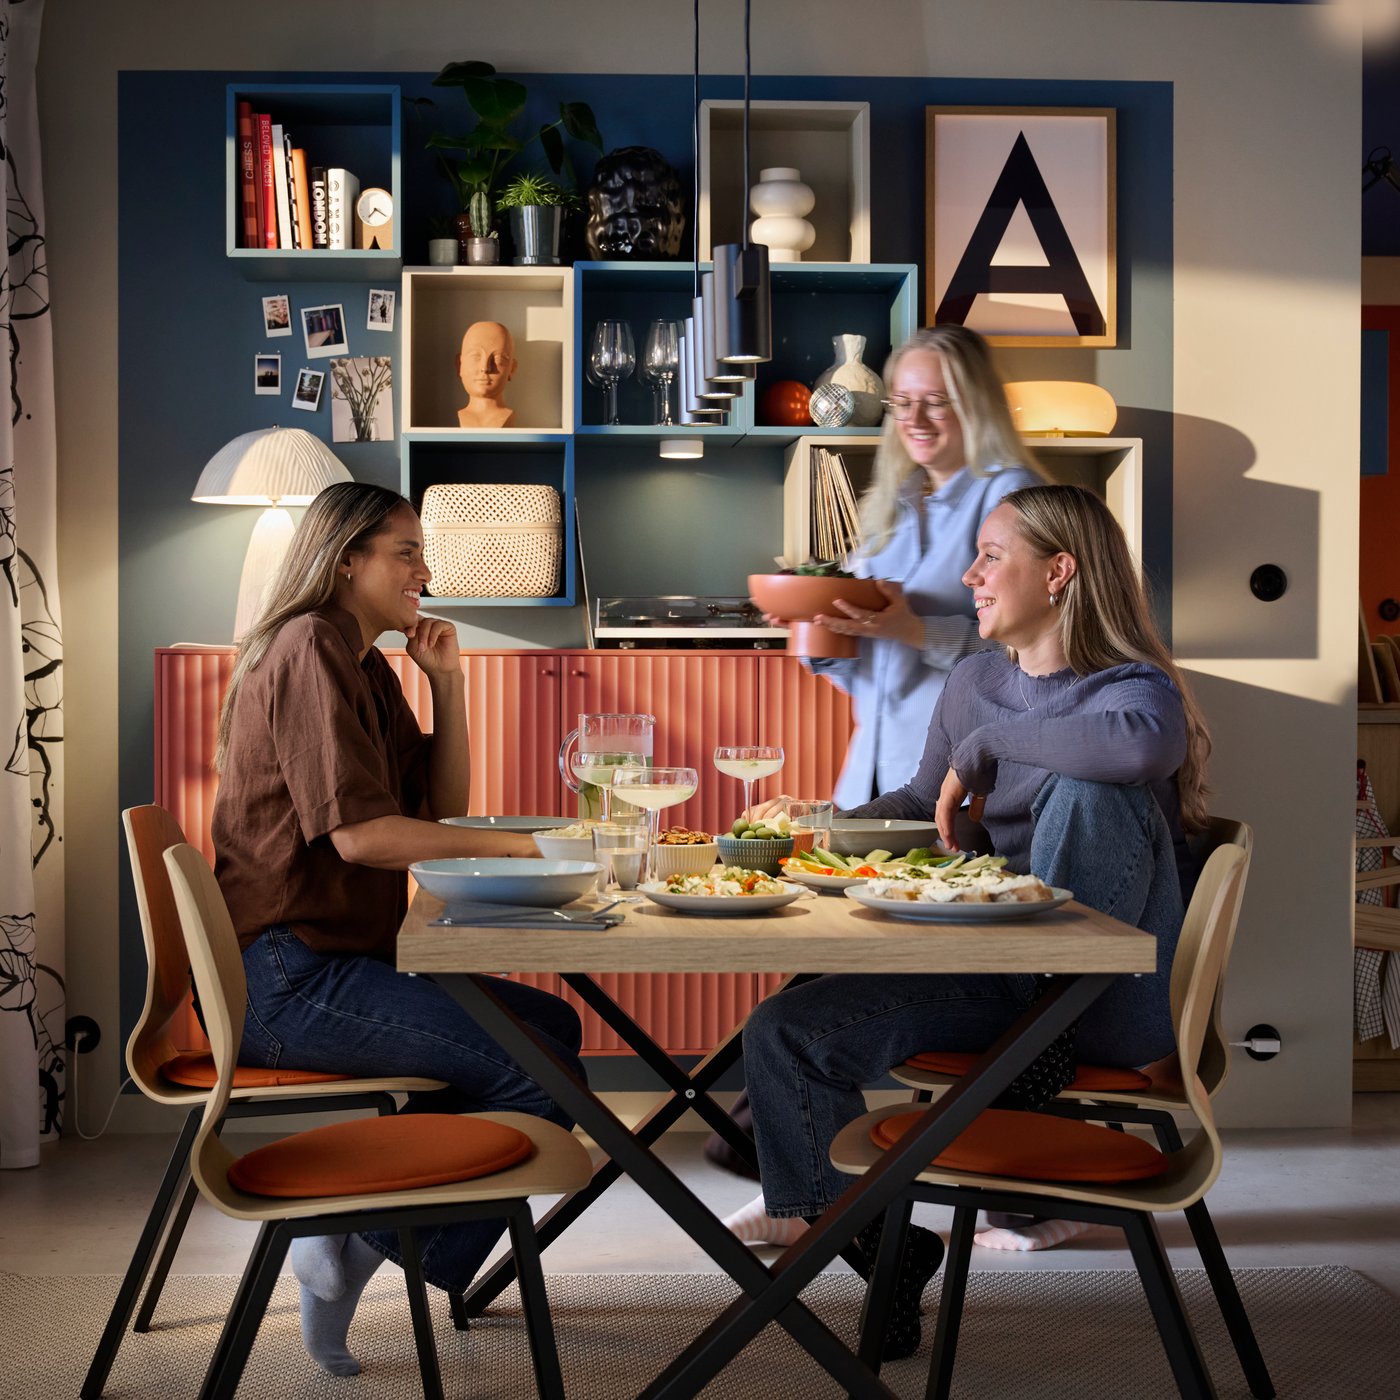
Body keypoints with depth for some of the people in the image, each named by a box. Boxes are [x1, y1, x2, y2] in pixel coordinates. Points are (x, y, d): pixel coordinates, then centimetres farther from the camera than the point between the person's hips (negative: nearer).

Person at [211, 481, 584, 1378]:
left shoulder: (366, 666, 18)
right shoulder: (308, 650, -12)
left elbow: (440, 805, 17)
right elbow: (359, 832, -21)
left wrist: (448, 680, 6)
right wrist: (511, 845, -12)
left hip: (339, 959, 10)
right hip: (288, 977, -10)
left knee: (553, 1025, 11)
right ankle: (360, 1235, -3)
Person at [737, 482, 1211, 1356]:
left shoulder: (1132, 688, -10)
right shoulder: (975, 683, 11)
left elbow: (1144, 744, -37)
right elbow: (920, 809, 25)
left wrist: (986, 745, -24)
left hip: (1118, 1006, -6)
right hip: (999, 978, 6)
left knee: (1088, 792, -33)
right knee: (783, 1032, -12)